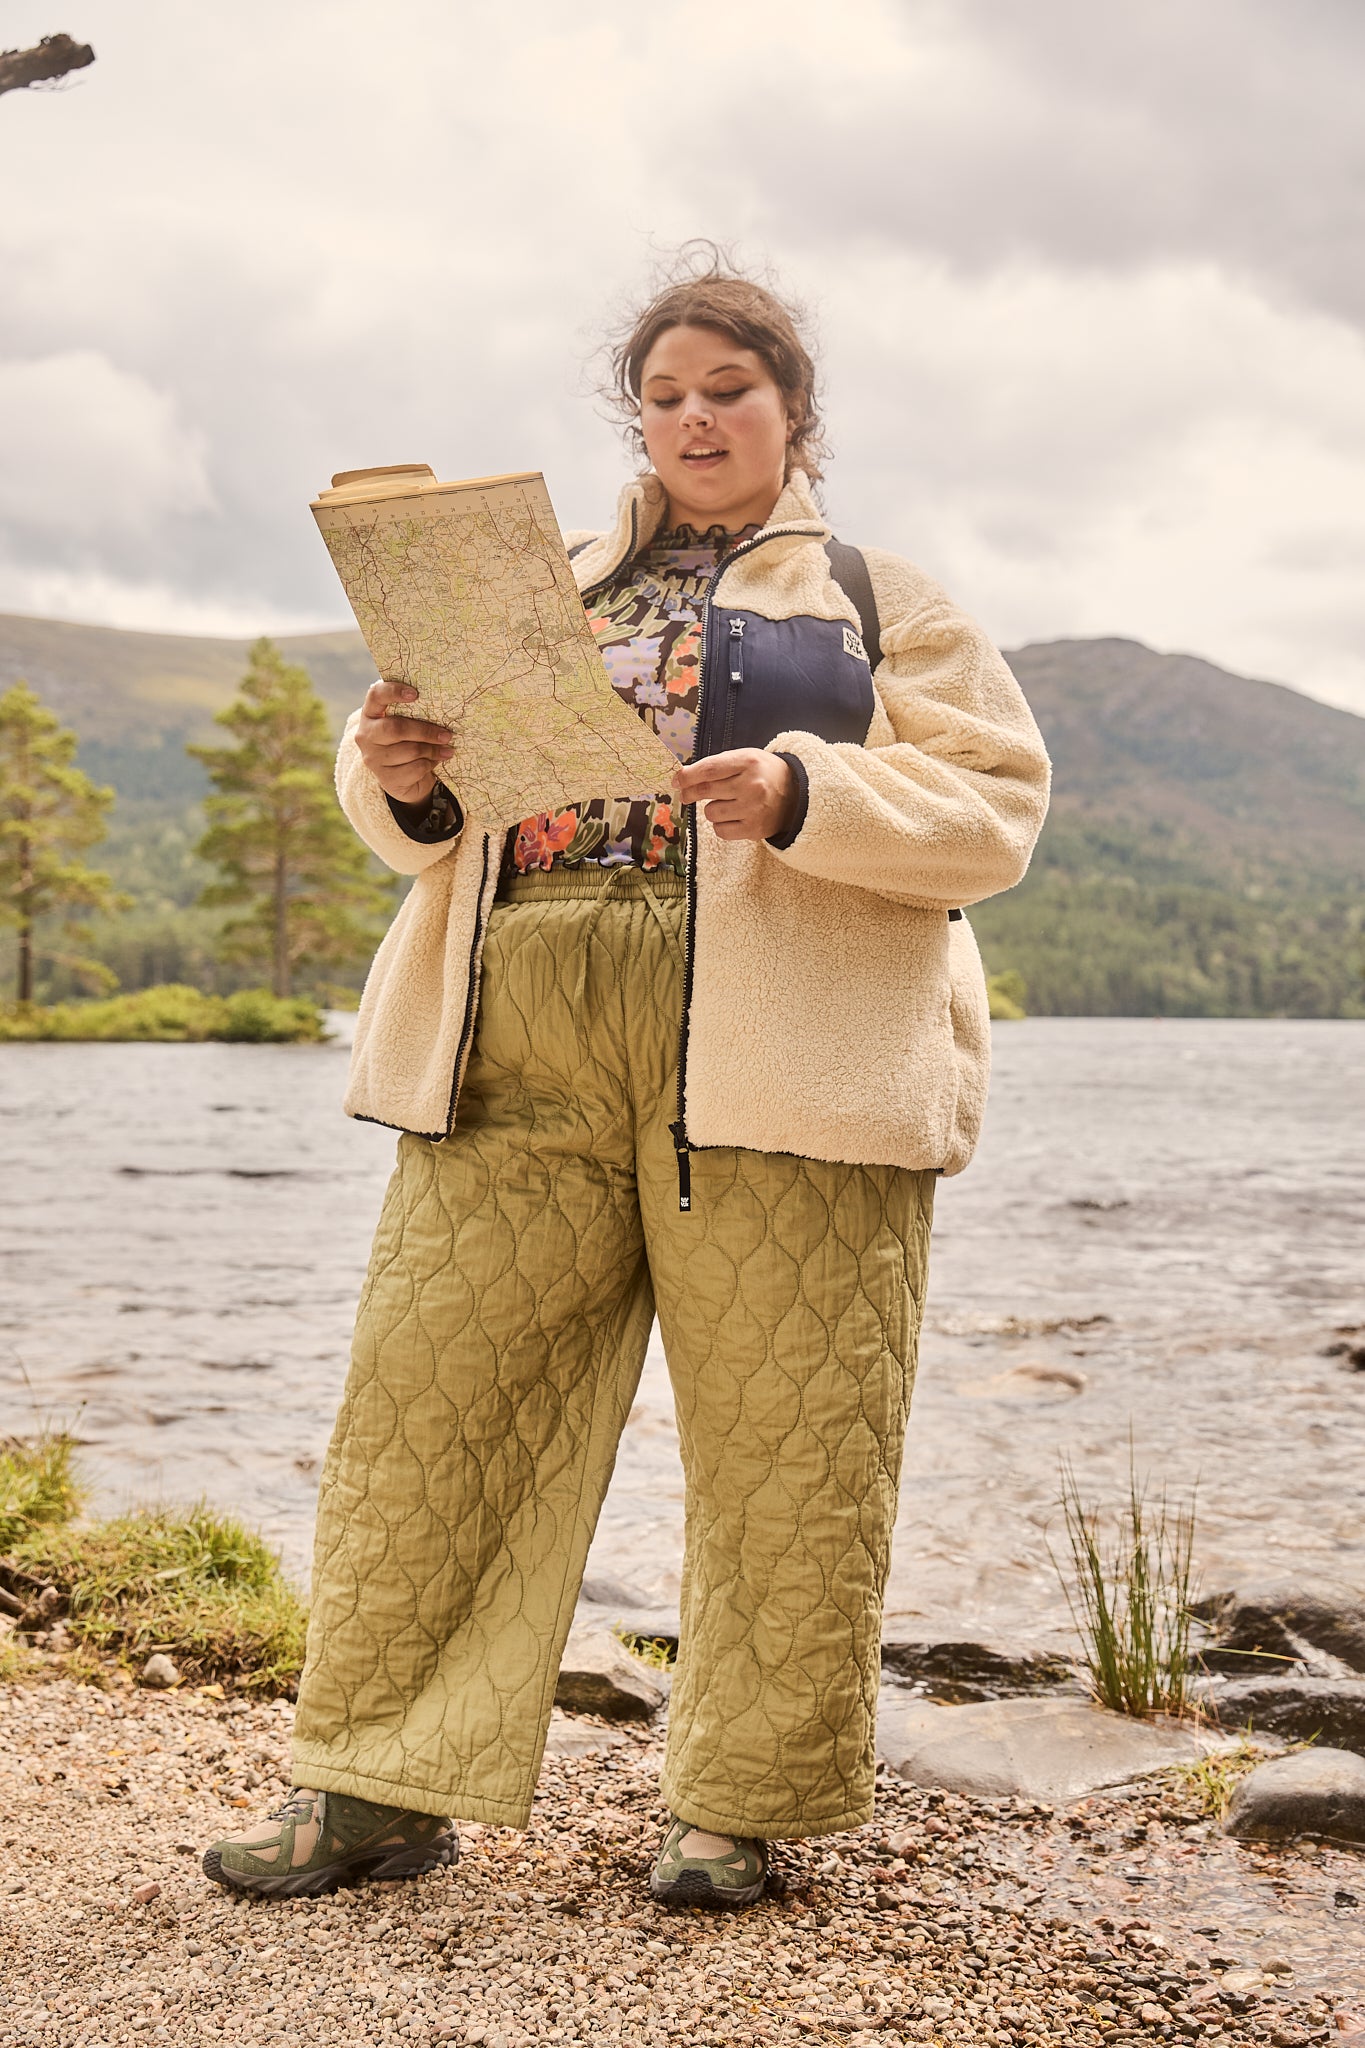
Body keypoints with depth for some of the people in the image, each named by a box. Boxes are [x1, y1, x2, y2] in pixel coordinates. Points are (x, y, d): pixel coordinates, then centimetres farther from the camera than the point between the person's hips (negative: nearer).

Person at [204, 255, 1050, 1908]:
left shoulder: (882, 599, 13)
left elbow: (994, 810, 2)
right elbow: (429, 808, 22)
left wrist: (804, 795, -15)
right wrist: (395, 775, -3)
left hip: (774, 1068, -3)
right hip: (519, 1054, 3)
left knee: (781, 1442, -1)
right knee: (428, 1397, -1)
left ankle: (742, 1804, 15)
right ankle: (378, 1784, 10)